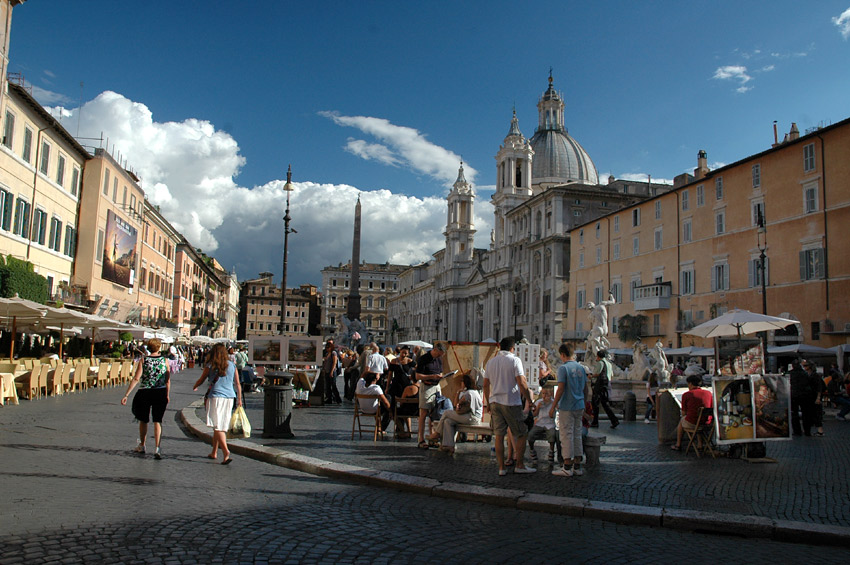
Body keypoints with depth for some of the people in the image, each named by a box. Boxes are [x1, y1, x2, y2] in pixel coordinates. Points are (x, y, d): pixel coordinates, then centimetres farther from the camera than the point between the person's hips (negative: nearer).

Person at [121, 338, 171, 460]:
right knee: (157, 421, 5)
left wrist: (126, 395, -9)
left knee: (143, 420, 17)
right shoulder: (165, 360, -2)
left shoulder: (143, 361, -5)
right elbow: (168, 380, -1)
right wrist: (167, 395, 9)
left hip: (145, 393, 0)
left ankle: (142, 446, 32)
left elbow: (136, 379, -11)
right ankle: (157, 448, -6)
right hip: (160, 393, 1)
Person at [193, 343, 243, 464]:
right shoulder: (232, 365, 6)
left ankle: (226, 452, -24)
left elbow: (201, 380, 12)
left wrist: (195, 387, 33)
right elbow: (237, 384, 9)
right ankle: (214, 453, 26)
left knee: (217, 426, -8)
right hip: (229, 398, 4)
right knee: (221, 426, 15)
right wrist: (239, 399, 18)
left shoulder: (210, 366, -2)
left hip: (215, 397, -4)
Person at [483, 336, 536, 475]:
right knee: (522, 434, 8)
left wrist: (488, 403, 21)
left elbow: (486, 385, 12)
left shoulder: (490, 362, 9)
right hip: (511, 402, -5)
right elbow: (522, 383, -14)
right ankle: (519, 465, 10)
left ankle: (501, 468, 8)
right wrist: (529, 399, -3)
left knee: (499, 435, 7)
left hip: (495, 401, 5)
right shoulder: (514, 360, -7)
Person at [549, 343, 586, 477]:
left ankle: (567, 468, 2)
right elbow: (585, 388, 14)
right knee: (577, 435, 12)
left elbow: (561, 389, -17)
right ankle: (577, 467, 16)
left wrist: (553, 407, -11)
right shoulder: (581, 368, 9)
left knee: (567, 435, -1)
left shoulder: (563, 368, -12)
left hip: (567, 407, -7)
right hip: (579, 406, 7)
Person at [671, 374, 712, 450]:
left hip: (691, 424, -3)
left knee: (681, 420, 28)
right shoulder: (709, 393, 4)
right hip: (707, 423, 4)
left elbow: (683, 413, 0)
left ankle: (678, 445, 39)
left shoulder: (686, 395, -6)